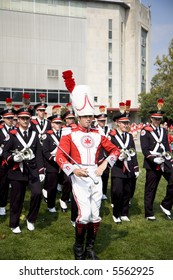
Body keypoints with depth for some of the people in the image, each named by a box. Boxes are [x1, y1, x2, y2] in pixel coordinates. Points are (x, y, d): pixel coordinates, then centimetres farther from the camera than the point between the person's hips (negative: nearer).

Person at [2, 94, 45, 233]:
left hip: (33, 170, 2)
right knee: (16, 199, 7)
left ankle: (31, 219, 11)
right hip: (17, 171, -2)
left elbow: (39, 154, 6)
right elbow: (5, 152, -1)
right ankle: (14, 224, 27)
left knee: (37, 193, -13)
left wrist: (41, 171, 0)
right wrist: (13, 158, -22)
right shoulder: (12, 135, 0)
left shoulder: (34, 135, 9)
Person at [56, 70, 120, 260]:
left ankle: (90, 248, 27)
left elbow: (115, 150, 12)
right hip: (79, 178, -4)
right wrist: (74, 170, -27)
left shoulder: (98, 135, 9)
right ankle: (78, 247, 15)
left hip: (96, 177, 4)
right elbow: (60, 157, -11)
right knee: (84, 215, -11)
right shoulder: (69, 136, -2)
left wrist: (105, 164, -5)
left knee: (95, 216, 8)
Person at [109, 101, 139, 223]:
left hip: (129, 169, 5)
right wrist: (118, 156, -22)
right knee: (117, 192, -6)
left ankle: (124, 214, 25)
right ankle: (116, 214, 13)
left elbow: (134, 153, 12)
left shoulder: (130, 136, 13)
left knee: (127, 193, 10)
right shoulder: (111, 135, -3)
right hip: (117, 168, -5)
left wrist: (136, 168, 9)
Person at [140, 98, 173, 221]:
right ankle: (149, 214, 17)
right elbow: (145, 149, -12)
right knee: (150, 189, 4)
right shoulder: (145, 131, -4)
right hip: (152, 165, -5)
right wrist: (154, 159, -23)